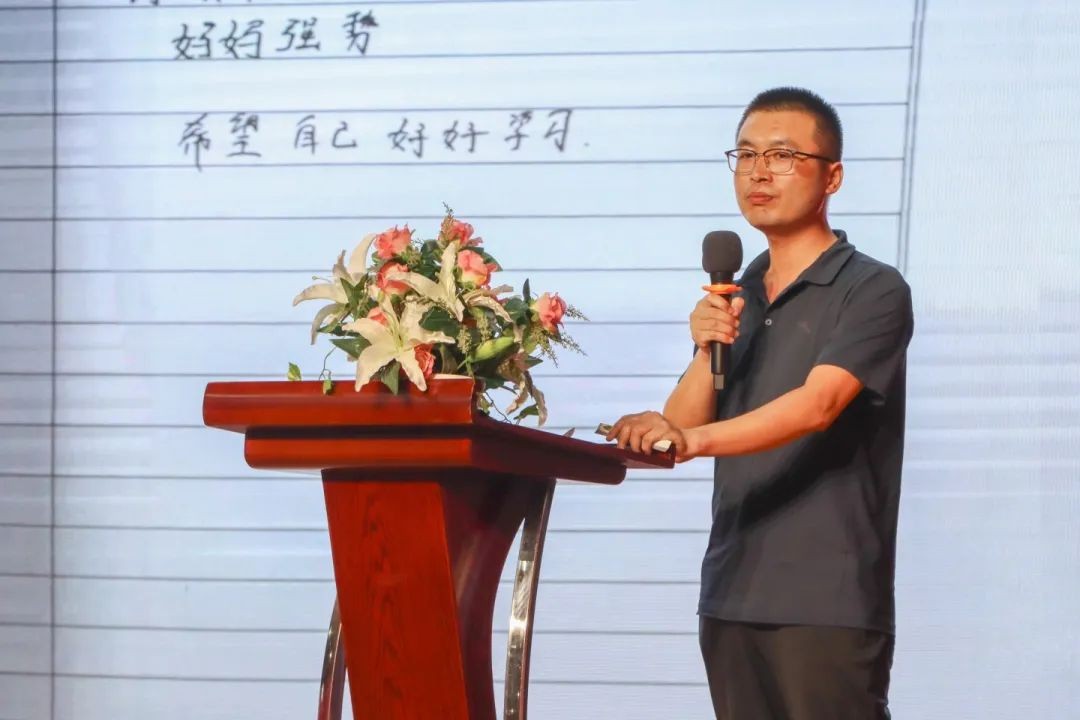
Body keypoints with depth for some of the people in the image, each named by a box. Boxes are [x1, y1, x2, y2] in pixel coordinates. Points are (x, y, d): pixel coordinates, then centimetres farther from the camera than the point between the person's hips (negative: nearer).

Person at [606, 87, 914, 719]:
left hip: (826, 600, -6)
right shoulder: (736, 297, 17)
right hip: (732, 595, 6)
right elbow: (680, 430, 12)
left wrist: (692, 440, -33)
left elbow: (817, 404, -20)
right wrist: (706, 352, -7)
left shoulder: (873, 290, -4)